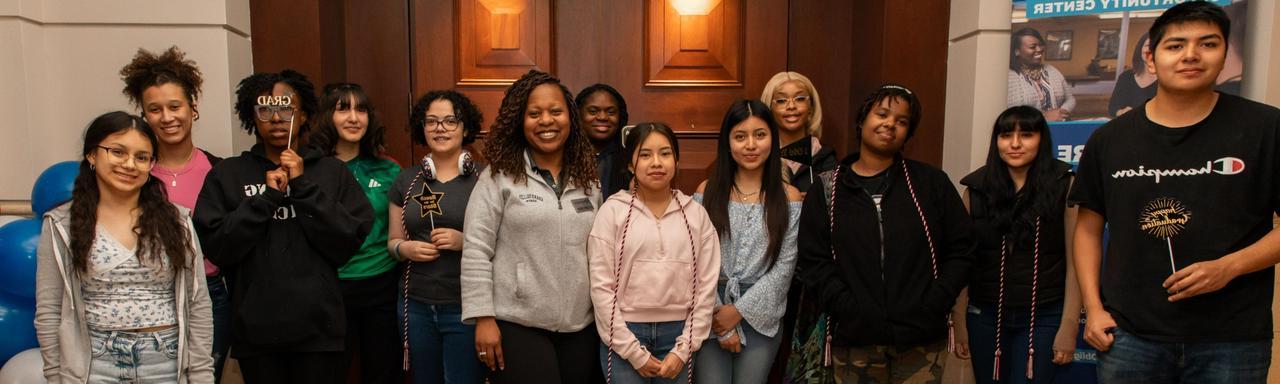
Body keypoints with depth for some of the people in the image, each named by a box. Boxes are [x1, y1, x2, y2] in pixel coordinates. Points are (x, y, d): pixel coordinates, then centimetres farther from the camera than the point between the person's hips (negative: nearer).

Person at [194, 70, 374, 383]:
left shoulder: (332, 171, 4)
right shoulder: (227, 174, 5)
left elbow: (349, 243, -5)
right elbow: (217, 248, -4)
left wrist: (303, 187, -11)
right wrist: (267, 197, -11)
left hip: (319, 329, 0)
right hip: (256, 332, 0)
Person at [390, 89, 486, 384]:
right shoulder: (406, 179, 7)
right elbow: (393, 240, 15)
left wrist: (466, 241, -20)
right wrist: (405, 249, -7)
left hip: (466, 307, -4)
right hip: (416, 305, 4)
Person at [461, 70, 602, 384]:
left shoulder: (588, 179, 9)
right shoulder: (499, 177, -4)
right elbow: (476, 252, -7)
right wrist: (484, 319, -10)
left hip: (580, 328, 4)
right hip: (517, 326, -4)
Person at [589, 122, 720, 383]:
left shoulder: (696, 213, 3)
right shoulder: (613, 210, -4)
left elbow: (706, 285, 2)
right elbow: (601, 286, -7)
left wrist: (683, 350, -4)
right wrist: (635, 353, -9)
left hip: (677, 334, 2)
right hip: (625, 335, -2)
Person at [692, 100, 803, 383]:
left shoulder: (789, 198, 0)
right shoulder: (707, 192, 1)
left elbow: (784, 267, -4)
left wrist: (739, 311, -11)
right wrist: (718, 317, -9)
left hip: (761, 317, 0)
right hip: (712, 315, 0)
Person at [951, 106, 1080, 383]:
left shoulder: (1064, 186, -2)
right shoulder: (976, 189, 2)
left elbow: (1074, 261, -4)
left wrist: (1069, 326, -8)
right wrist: (959, 321, 1)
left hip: (1044, 317, -2)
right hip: (985, 315, 2)